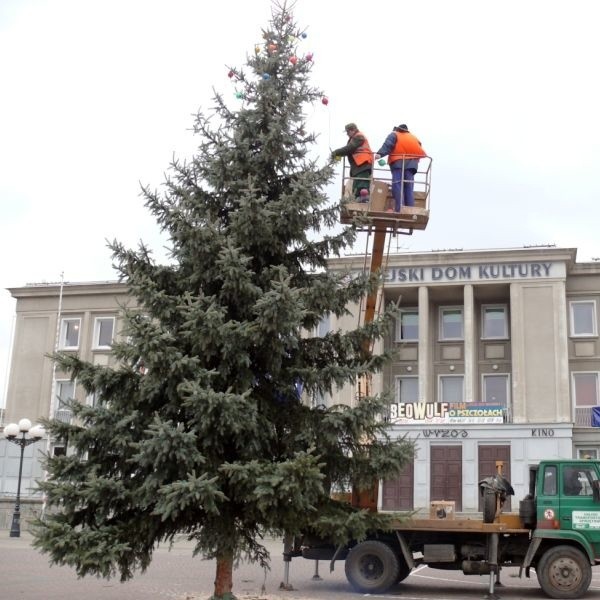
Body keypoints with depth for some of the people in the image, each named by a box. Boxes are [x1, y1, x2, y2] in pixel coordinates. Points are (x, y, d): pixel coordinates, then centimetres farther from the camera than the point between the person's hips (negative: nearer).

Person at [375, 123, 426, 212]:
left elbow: (387, 145, -6)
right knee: (409, 188, 6)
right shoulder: (413, 137, 28)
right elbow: (420, 150, 18)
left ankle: (399, 210, -22)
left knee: (397, 186, -10)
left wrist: (380, 154, -18)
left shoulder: (394, 135, 13)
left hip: (398, 163, -4)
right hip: (411, 164, 4)